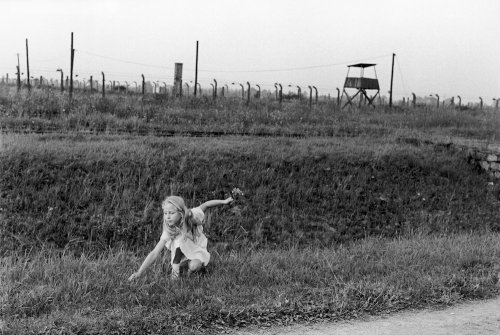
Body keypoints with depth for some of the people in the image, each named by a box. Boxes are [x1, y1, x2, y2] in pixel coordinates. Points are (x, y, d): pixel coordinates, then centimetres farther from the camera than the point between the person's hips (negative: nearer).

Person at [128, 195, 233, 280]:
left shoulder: (191, 216, -27)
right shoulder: (168, 231, -27)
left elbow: (205, 205, -9)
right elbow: (154, 253, -31)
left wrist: (224, 202, -8)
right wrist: (139, 273, -40)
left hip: (198, 251, 0)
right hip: (182, 253, 0)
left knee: (194, 266, -32)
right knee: (179, 238, -31)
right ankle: (175, 267, -11)